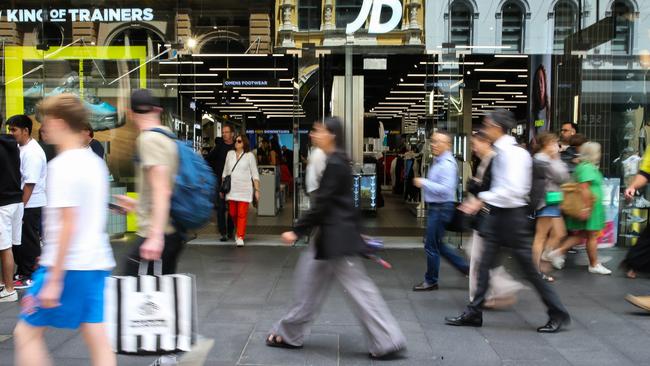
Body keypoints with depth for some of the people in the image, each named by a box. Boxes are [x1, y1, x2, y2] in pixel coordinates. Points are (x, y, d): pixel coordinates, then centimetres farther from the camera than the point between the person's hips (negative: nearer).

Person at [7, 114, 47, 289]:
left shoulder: (32, 152, -17)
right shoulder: (20, 148, 10)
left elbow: (30, 184, -21)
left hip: (31, 205, -8)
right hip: (20, 203, 8)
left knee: (29, 241, 2)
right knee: (19, 240, 16)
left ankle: (31, 277, 13)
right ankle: (22, 273, 28)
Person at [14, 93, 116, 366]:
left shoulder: (63, 165, -14)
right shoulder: (95, 162, 12)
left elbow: (67, 225, -20)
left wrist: (54, 280, -17)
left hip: (67, 266, -8)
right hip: (97, 262, 8)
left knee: (26, 332, 8)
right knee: (98, 340, 8)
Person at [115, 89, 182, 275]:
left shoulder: (149, 139, -12)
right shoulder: (168, 138, 15)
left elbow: (161, 190, -21)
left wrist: (156, 236, -26)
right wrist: (137, 204, 34)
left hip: (156, 234, -9)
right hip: (174, 232, 9)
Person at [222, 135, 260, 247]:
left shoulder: (249, 155, 3)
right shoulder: (230, 154, 12)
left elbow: (255, 174, 2)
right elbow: (225, 172, 17)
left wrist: (257, 190, -3)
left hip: (244, 189, -3)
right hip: (231, 189, 3)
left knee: (242, 214, -8)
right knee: (232, 213, 5)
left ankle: (240, 237, -6)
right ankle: (240, 231, 29)